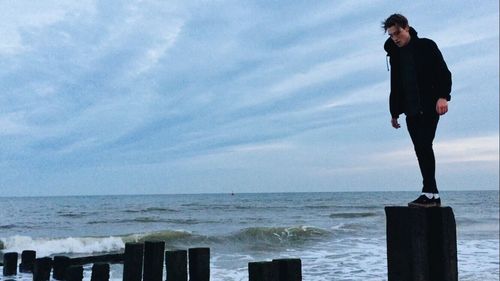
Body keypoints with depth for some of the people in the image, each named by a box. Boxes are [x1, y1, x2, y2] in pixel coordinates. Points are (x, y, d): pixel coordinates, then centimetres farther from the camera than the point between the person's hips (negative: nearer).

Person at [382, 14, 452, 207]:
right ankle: (433, 195, 5)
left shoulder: (426, 46, 2)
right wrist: (394, 113, 17)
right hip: (411, 110, 5)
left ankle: (429, 193, -17)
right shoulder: (394, 55, 17)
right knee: (421, 150, 1)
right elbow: (395, 87, 21)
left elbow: (443, 73, -5)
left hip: (429, 107, -5)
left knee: (424, 146, -17)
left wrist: (443, 96, -20)